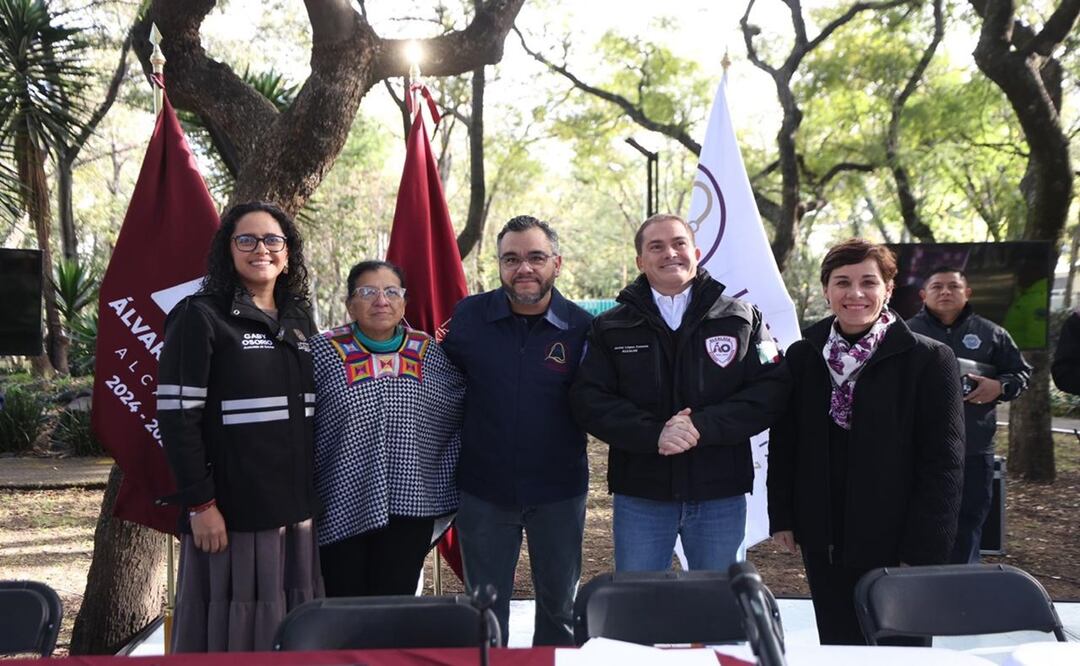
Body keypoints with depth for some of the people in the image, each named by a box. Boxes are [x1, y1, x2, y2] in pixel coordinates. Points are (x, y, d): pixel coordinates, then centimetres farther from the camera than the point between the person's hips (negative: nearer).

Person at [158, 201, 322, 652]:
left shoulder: (299, 320, 13)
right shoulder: (200, 317, -6)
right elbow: (176, 416, -11)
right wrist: (200, 503, -15)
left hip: (296, 508, 6)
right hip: (232, 510, -6)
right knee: (230, 633, 2)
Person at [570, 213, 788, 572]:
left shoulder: (741, 318, 3)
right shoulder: (611, 328, 4)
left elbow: (770, 390, -5)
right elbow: (588, 399, -5)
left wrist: (703, 425, -18)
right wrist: (653, 433, -19)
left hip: (721, 493, 0)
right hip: (639, 496, 0)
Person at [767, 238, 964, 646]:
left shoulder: (929, 360, -7)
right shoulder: (802, 357, 4)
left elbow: (944, 464, -8)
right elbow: (783, 445, 9)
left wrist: (924, 550, -11)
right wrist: (782, 517, 5)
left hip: (896, 543, -3)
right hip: (823, 541, 3)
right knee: (837, 647, 12)